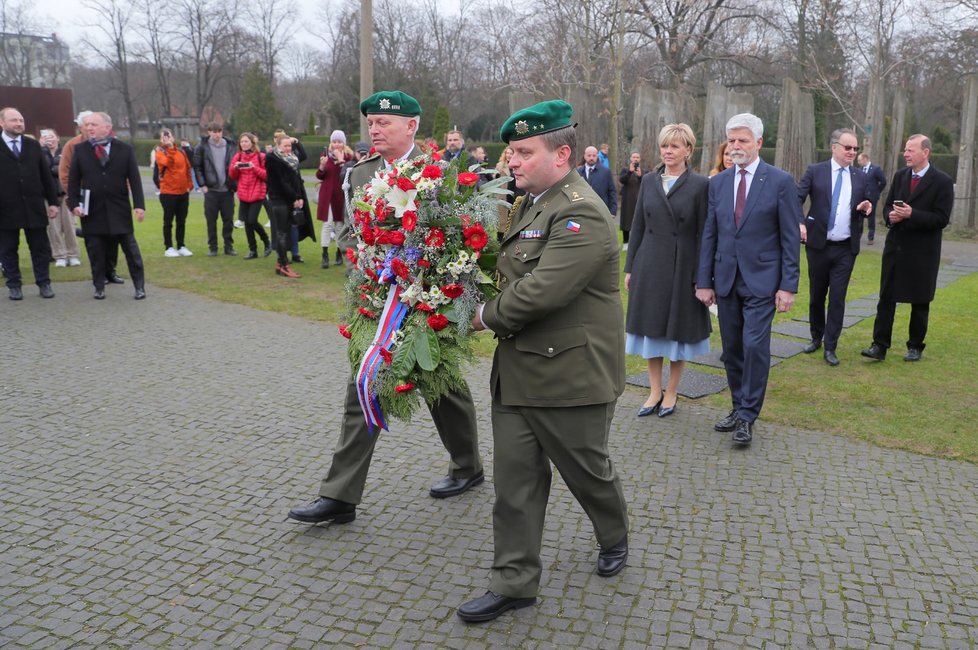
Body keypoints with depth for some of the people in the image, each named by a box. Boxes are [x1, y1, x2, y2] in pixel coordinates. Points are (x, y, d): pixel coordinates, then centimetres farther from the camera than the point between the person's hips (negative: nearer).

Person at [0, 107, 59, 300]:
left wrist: (53, 202, 6)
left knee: (40, 248, 6)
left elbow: (46, 175, 10)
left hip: (34, 207, 2)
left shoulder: (33, 145, 10)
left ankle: (44, 283, 15)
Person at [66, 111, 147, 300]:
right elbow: (73, 180, 5)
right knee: (95, 251, 6)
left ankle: (139, 286, 11)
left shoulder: (125, 149, 2)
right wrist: (74, 203, -6)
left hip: (119, 209, -1)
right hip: (92, 211, 1)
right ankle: (99, 287, 17)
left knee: (131, 249, 3)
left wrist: (139, 205, -8)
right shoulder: (80, 150, 5)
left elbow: (134, 179, -1)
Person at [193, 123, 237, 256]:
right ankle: (212, 247, 12)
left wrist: (233, 184, 2)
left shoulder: (230, 146, 7)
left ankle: (228, 246, 14)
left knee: (228, 220, 4)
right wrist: (202, 185, -6)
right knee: (211, 220, 3)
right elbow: (197, 167, 1)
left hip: (227, 190, 2)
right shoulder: (202, 147, 1)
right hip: (211, 190, -2)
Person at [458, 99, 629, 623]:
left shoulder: (581, 214, -20)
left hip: (570, 376, -8)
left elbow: (543, 290, -28)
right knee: (515, 479, 9)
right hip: (517, 370, 8)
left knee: (587, 470, 15)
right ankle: (514, 582, 21)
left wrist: (487, 316, -13)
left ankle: (614, 537, 44)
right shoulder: (531, 203, 10)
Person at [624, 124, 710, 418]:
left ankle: (671, 392, 23)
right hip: (649, 266, 4)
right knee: (650, 329, 9)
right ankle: (655, 391, 22)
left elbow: (704, 234, -6)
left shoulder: (699, 185, -5)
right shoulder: (649, 181, 6)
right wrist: (630, 268, 7)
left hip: (682, 267, -4)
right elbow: (638, 226, 9)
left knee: (678, 331, 8)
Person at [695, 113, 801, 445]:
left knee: (755, 346, -9)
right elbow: (709, 235, 8)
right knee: (732, 349, 10)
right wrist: (704, 281, 4)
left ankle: (747, 417, 3)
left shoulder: (780, 181, -4)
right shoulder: (718, 182, 7)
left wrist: (788, 285, -9)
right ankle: (739, 407, 24)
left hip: (762, 280, -4)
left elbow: (791, 238, -5)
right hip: (725, 279, 4)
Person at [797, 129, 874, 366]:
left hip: (846, 249, 1)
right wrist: (799, 223, -24)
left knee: (838, 297, -1)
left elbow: (866, 208, 15)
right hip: (818, 245, -1)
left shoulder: (861, 178, 7)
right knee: (816, 295, 12)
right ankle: (816, 337, 30)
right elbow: (797, 199, -7)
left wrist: (866, 208, -9)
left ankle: (830, 347, 6)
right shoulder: (815, 171, -1)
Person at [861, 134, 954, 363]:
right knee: (886, 297, 3)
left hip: (922, 252, -4)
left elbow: (942, 219, -13)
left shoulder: (942, 181, -8)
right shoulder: (899, 176, 8)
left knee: (920, 301, 8)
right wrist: (890, 215, -9)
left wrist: (912, 214, -23)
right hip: (895, 247, 4)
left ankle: (915, 346, 21)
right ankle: (880, 346, 6)